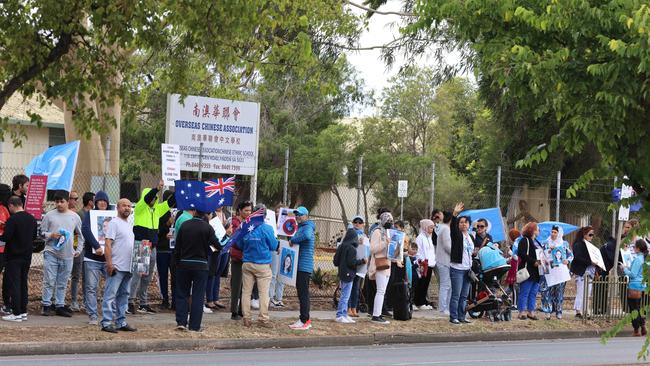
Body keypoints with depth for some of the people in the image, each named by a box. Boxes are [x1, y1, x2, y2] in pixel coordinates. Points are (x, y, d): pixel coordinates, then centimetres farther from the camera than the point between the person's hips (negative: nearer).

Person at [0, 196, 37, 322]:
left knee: (14, 284, -2)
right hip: (27, 256, 7)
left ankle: (16, 313, -4)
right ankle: (23, 312, 15)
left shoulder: (12, 219, -17)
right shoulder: (31, 219, 6)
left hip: (14, 256, -7)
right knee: (23, 284, 14)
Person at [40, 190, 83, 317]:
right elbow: (42, 232, 4)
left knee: (62, 283, 8)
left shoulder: (75, 217, 8)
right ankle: (46, 305, 4)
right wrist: (51, 235, -14)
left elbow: (80, 235, 16)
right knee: (49, 281, -3)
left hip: (67, 255, 2)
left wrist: (78, 249, 9)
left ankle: (60, 306, 14)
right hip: (51, 253, -2)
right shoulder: (49, 215, 1)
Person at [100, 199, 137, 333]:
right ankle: (106, 323, -9)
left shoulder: (130, 225, 18)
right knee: (110, 295, -8)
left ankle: (121, 322, 19)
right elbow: (108, 244, -15)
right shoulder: (114, 223, -8)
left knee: (123, 296, 13)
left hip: (128, 268, 9)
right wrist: (109, 263, -22)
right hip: (116, 267, -9)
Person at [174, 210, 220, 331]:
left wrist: (177, 262, 12)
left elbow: (177, 246, 2)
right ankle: (194, 326, 2)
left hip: (184, 264, 2)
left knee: (182, 294, 12)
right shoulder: (207, 228, -10)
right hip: (200, 265, -2)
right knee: (198, 296, 3)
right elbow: (217, 246, -10)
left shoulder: (185, 225, -2)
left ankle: (181, 322, 5)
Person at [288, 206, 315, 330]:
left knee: (303, 293, -10)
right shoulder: (300, 228, 22)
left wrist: (293, 241, -22)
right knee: (301, 293, 14)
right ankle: (306, 319, 19)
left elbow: (307, 236, -34)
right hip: (299, 266, 11)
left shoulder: (307, 227, -10)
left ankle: (304, 321, -9)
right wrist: (292, 242, 9)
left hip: (305, 266, -11)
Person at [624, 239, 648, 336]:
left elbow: (633, 274, -18)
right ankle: (643, 327, 18)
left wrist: (625, 269, -4)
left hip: (635, 287, -9)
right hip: (642, 286, 9)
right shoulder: (645, 258, 9)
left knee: (634, 309, 1)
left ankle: (637, 330, 5)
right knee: (637, 309, 19)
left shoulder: (637, 259, -18)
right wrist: (628, 268, 14)